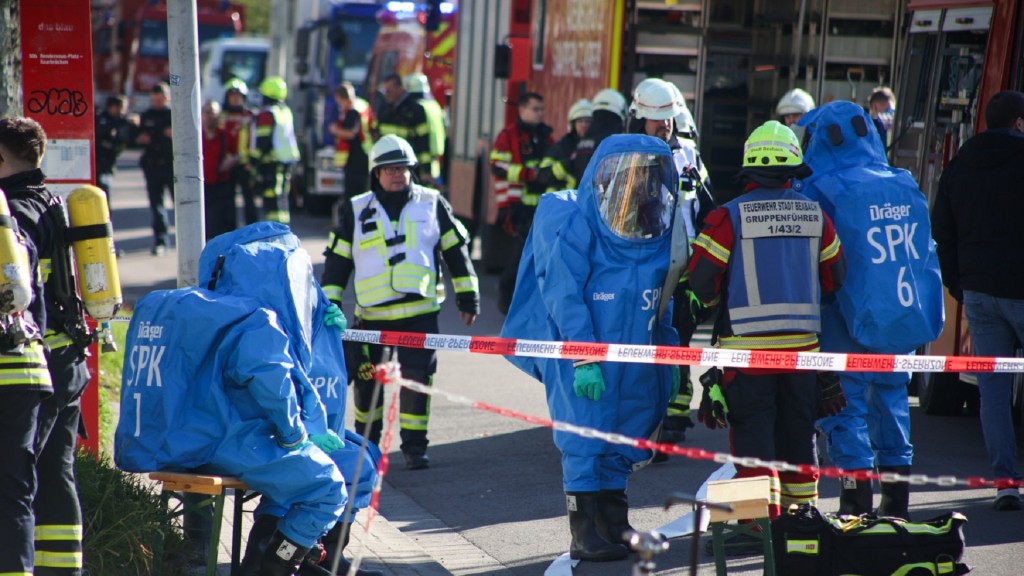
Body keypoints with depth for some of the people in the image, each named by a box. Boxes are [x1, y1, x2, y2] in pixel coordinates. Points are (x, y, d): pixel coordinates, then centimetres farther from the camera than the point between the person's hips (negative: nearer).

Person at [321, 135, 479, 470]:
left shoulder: (432, 204, 6)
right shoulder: (355, 211, 5)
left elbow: (456, 251, 11)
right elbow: (337, 262, 7)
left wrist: (467, 296, 9)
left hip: (420, 311, -1)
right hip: (371, 314, 1)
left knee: (417, 376, -5)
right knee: (366, 379, 10)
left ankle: (414, 444, 7)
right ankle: (366, 440, 30)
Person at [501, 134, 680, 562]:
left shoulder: (661, 230, 7)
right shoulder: (574, 225, -12)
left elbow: (665, 301, 15)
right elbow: (564, 297, -16)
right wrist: (584, 359, -21)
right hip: (580, 355, -6)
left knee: (623, 444, 11)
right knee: (584, 441, -4)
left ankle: (615, 527, 23)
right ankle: (585, 535, 2)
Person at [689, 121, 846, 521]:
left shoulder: (728, 217, -9)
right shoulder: (815, 215, 3)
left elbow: (702, 281, -7)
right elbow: (834, 278, 11)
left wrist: (723, 303, 13)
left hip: (747, 344, -4)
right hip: (803, 344, 4)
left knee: (753, 432, 2)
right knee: (797, 431, 16)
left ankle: (762, 516, -3)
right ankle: (800, 509, 25)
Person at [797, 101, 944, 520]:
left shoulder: (822, 190, -10)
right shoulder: (906, 187, 8)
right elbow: (925, 255, 15)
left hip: (850, 323, -5)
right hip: (904, 320, 5)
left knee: (846, 408, 1)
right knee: (892, 404, 14)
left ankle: (856, 506, -1)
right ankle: (896, 505, 19)